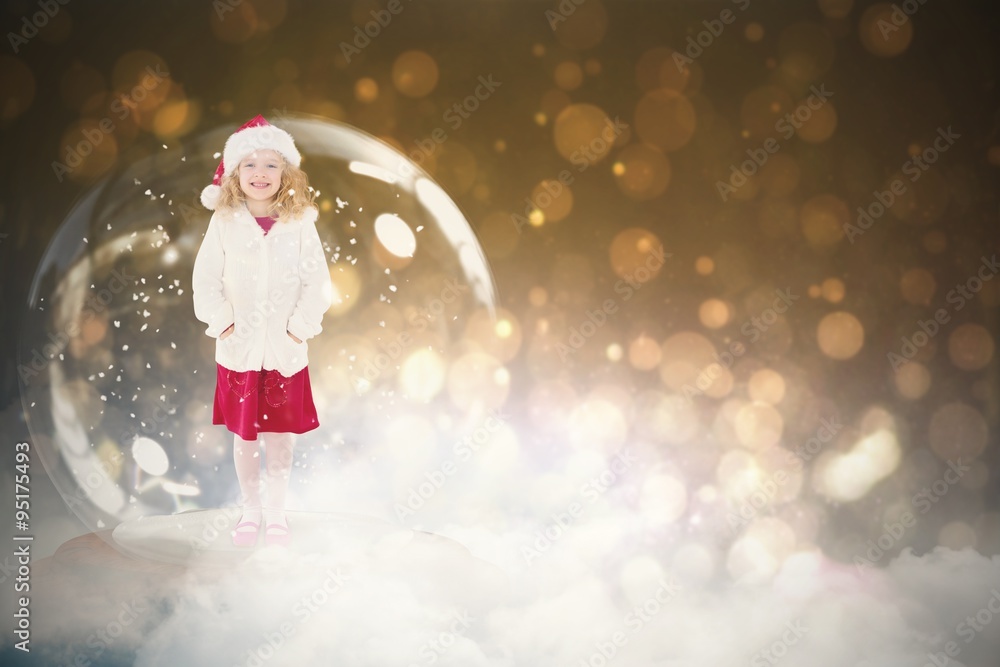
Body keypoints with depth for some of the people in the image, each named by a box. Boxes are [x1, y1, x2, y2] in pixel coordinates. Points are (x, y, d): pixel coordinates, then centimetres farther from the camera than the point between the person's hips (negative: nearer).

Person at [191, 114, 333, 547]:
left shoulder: (300, 224, -3)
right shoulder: (224, 223, -3)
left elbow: (317, 283, -4)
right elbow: (205, 280, -3)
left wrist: (300, 327, -9)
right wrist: (223, 322, -9)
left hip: (285, 350, 0)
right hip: (238, 350, 0)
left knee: (280, 435, 10)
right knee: (243, 436, 11)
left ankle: (277, 510, 27)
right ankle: (250, 509, 29)